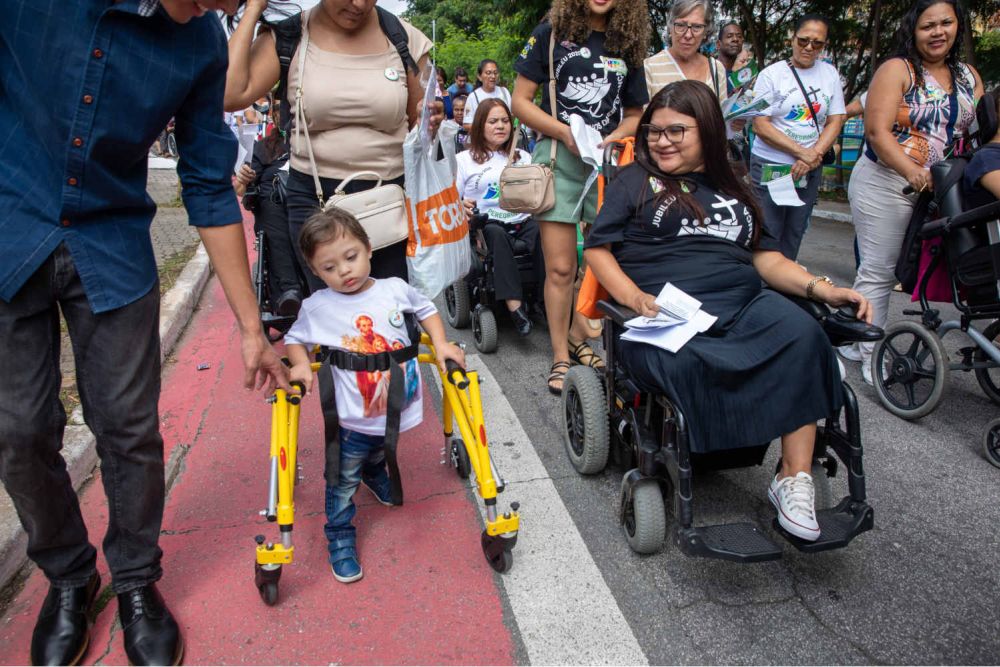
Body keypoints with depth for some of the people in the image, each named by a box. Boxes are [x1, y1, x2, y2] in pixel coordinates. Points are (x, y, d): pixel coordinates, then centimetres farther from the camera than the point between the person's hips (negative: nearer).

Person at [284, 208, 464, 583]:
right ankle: (340, 539, 29)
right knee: (343, 481, 9)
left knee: (379, 454, 33)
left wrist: (441, 345, -2)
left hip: (399, 409, 3)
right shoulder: (317, 307, -12)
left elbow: (426, 310, 10)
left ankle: (375, 475, 66)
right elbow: (293, 339, 3)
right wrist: (301, 366, -16)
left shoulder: (395, 289, -8)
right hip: (353, 420, -3)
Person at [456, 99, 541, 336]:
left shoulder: (523, 157, 24)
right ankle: (514, 305, -43)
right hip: (485, 224, -2)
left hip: (522, 222, 2)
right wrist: (461, 206, -15)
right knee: (497, 234, -38)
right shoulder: (464, 159, 15)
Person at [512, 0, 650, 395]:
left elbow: (634, 114, 15)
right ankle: (560, 357, 8)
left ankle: (578, 337, 27)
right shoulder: (551, 35, 3)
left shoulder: (627, 47, 12)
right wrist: (565, 131, -14)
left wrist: (615, 137, -6)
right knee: (560, 268, -4)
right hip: (559, 158, -4)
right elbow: (521, 101, -1)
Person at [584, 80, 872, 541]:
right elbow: (597, 249, 6)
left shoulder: (734, 190, 27)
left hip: (742, 304, 4)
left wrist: (822, 288, 2)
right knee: (687, 363, -37)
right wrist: (636, 298, -12)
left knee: (803, 334, -28)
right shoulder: (636, 181, 16)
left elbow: (766, 257, 21)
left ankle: (794, 477, -24)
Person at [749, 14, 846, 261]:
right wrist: (802, 152, -15)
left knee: (794, 234, 11)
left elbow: (835, 122, 6)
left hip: (811, 169, 4)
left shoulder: (829, 73, 9)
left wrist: (814, 155, -11)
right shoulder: (771, 74, -4)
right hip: (770, 166, -4)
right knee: (767, 235, -6)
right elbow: (760, 125, -10)